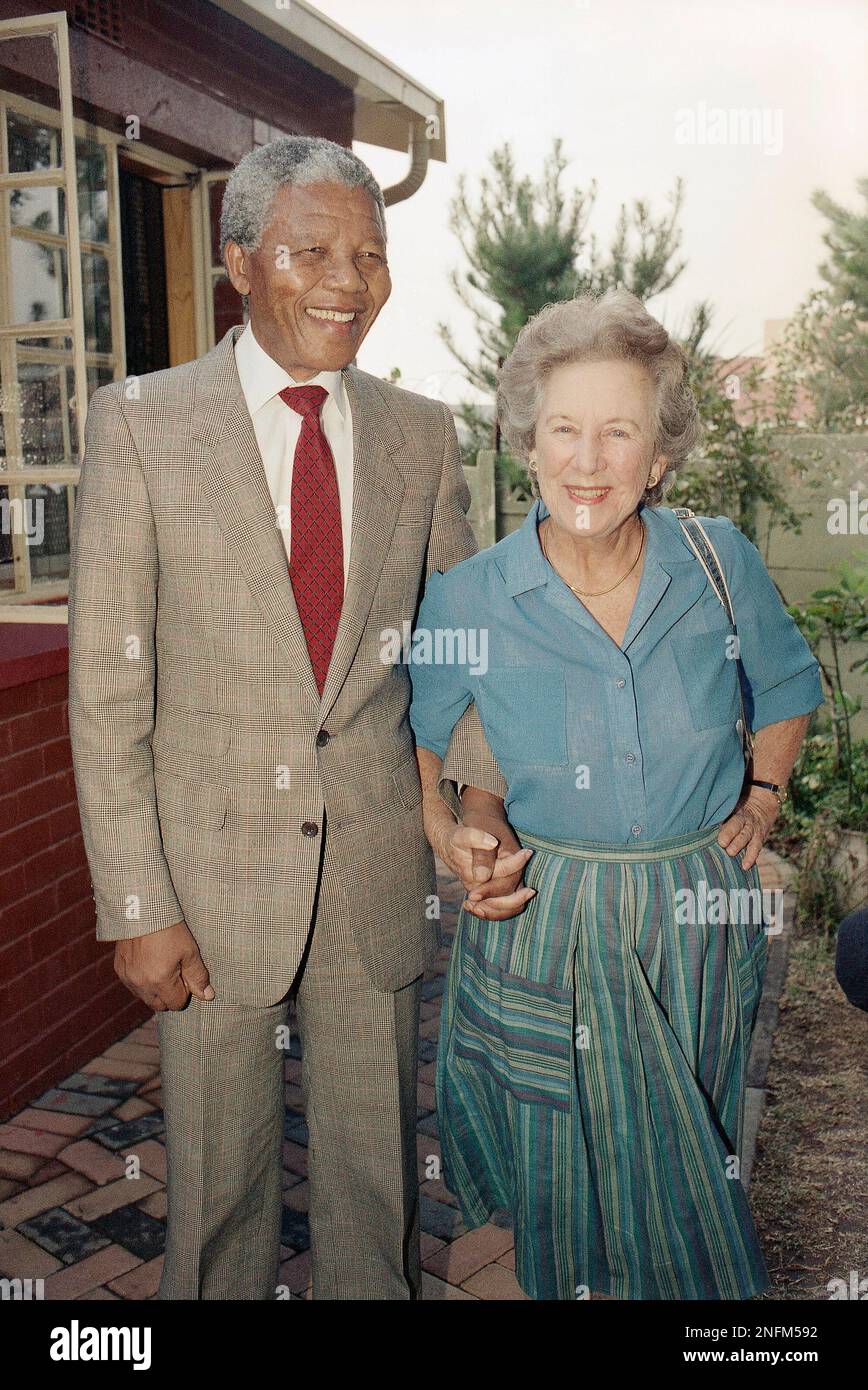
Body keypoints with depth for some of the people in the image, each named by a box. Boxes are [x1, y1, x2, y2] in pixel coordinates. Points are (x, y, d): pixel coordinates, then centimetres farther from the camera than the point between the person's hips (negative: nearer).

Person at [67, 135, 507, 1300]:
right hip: (213, 870, -2)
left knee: (375, 1176, 19)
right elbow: (106, 685, -8)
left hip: (378, 870, 3)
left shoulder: (422, 435, 2)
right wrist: (137, 905, -10)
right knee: (219, 1183, 16)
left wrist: (484, 788, -6)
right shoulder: (141, 424, -7)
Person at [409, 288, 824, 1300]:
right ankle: (576, 1277, 45)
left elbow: (787, 685, 12)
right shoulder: (468, 599, -12)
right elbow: (406, 735, 5)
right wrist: (450, 834, -8)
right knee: (568, 1182, 15)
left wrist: (761, 798, 2)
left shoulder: (722, 564, -8)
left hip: (703, 920, 2)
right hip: (546, 924, -1)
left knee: (694, 1173, 21)